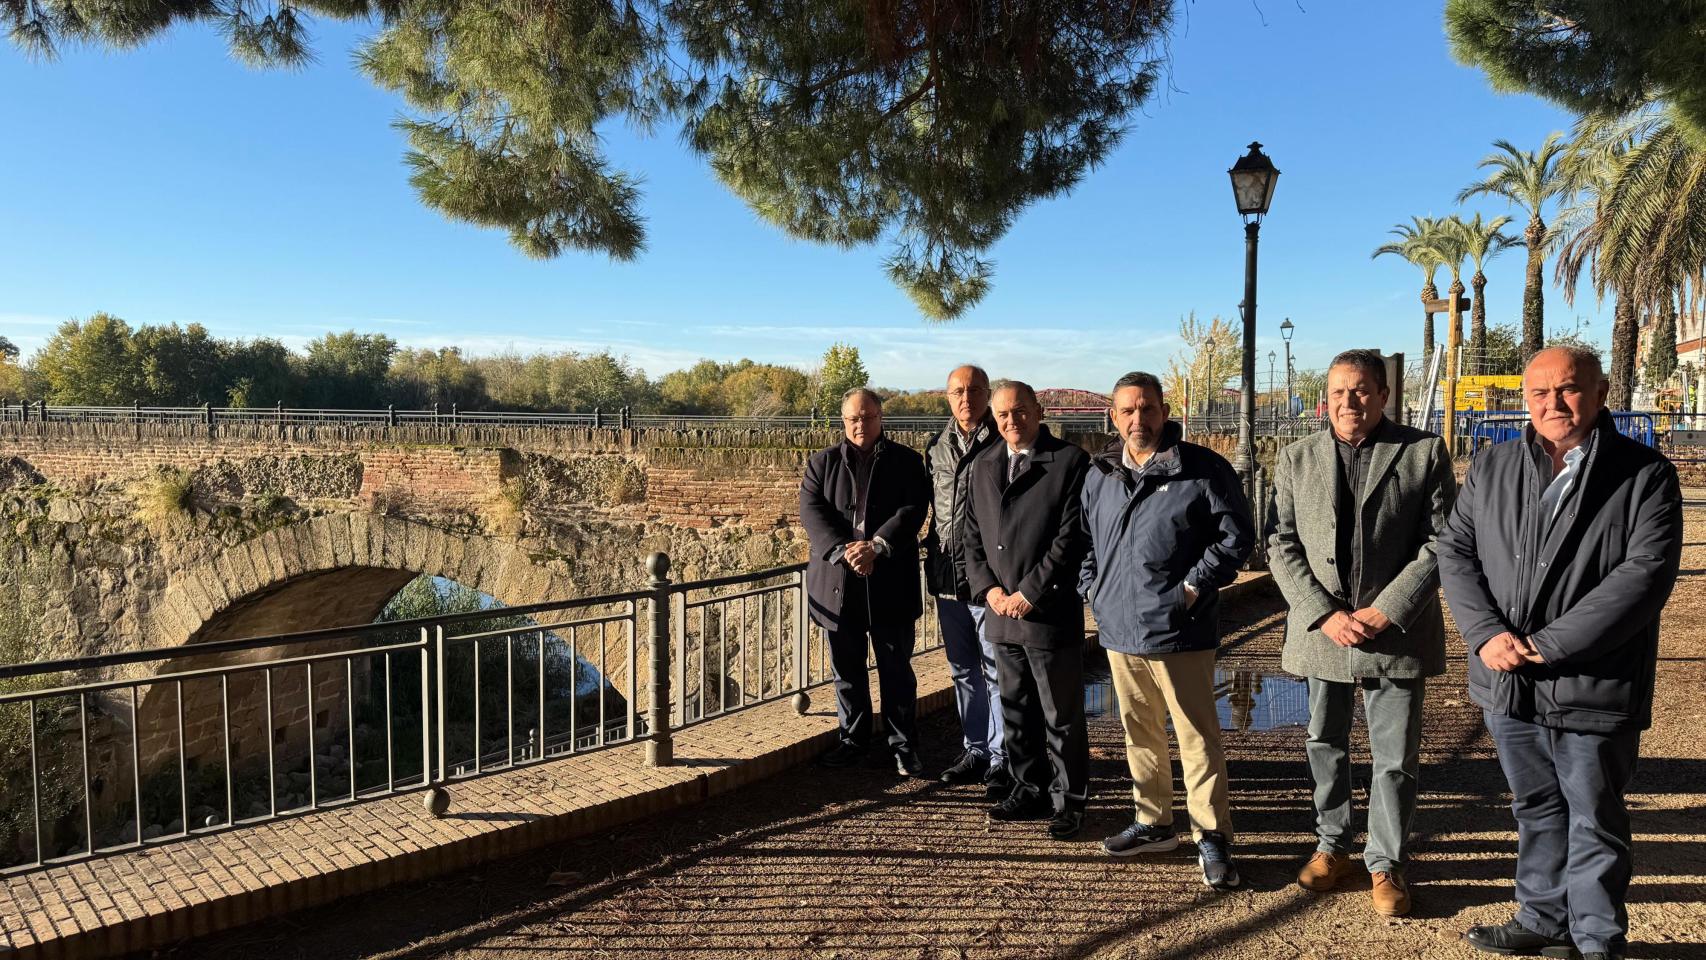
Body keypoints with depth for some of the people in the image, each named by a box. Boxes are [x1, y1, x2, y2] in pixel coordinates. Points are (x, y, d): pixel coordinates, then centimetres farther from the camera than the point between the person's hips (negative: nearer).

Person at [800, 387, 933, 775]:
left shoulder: (906, 462, 5)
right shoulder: (821, 463, 9)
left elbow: (912, 510, -7)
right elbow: (811, 511, -3)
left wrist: (875, 546, -21)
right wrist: (842, 551, -18)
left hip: (890, 583, -2)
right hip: (838, 582, 2)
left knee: (897, 669, 6)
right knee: (846, 669, 11)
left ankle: (903, 745, 18)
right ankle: (853, 739, 26)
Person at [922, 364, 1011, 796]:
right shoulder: (936, 448, 11)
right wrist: (934, 555, 14)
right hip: (947, 576, 6)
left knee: (996, 669, 1)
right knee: (963, 670, 15)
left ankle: (1000, 759, 11)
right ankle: (975, 749, 27)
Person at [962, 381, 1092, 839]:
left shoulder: (1070, 461, -7)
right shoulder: (984, 466, 12)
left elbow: (1072, 536, -13)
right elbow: (973, 534, 14)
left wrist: (1029, 593, -14)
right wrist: (989, 588, -1)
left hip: (1051, 613, -6)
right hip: (1001, 612, 6)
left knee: (1061, 717, 5)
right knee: (1016, 713, 16)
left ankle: (1068, 801, 19)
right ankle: (1030, 791, 30)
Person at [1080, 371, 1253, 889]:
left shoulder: (1203, 469, -6)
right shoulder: (1099, 476, 11)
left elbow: (1237, 535, -5)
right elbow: (1085, 540, 22)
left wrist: (1196, 585, -10)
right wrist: (1092, 589, 11)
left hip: (1179, 631, -5)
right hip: (1120, 630, 6)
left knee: (1198, 737, -1)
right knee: (1140, 733, 16)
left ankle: (1212, 837, 11)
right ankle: (1153, 822, 31)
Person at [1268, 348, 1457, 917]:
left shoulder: (1424, 453, -2)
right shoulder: (1296, 460, 4)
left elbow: (1440, 541, -6)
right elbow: (1282, 547, 0)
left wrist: (1386, 610, -14)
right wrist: (1324, 614, -11)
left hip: (1395, 631, -2)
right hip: (1321, 630, 2)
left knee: (1395, 758, 5)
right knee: (1325, 746, 15)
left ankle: (1386, 864, 23)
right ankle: (1332, 846, 33)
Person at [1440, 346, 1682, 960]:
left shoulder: (1644, 474, -6)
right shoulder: (1491, 469, 6)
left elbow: (1648, 571, -16)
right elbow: (1455, 552, 4)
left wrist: (1552, 644, -20)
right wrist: (1487, 633, -11)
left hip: (1592, 688, -4)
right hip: (1508, 681, 4)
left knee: (1594, 822, 10)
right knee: (1536, 810, 20)